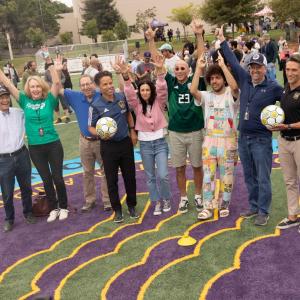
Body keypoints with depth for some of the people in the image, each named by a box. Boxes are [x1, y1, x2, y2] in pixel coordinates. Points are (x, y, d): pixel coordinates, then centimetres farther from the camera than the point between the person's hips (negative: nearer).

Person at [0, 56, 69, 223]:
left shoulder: (49, 100, -4)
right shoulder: (25, 101, 0)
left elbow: (57, 83, -17)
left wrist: (50, 63, -20)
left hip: (53, 144, -2)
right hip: (35, 148, 2)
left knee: (58, 177, 7)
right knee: (46, 179, 13)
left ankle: (63, 207, 26)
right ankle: (53, 208, 28)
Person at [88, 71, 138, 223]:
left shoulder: (121, 97, -3)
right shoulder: (96, 106, -13)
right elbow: (91, 127, -7)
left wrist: (133, 130, 11)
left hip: (125, 142, 3)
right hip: (108, 146, -3)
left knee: (130, 176, 12)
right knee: (112, 180, 6)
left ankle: (131, 205, 30)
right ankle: (117, 209, 22)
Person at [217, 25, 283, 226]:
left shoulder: (273, 87, -6)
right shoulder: (244, 80, 6)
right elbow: (233, 61, 13)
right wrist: (222, 40, 19)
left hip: (261, 139, -5)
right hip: (243, 138, 5)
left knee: (263, 177, 0)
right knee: (249, 176, 14)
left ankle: (263, 212, 11)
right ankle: (254, 206, 28)